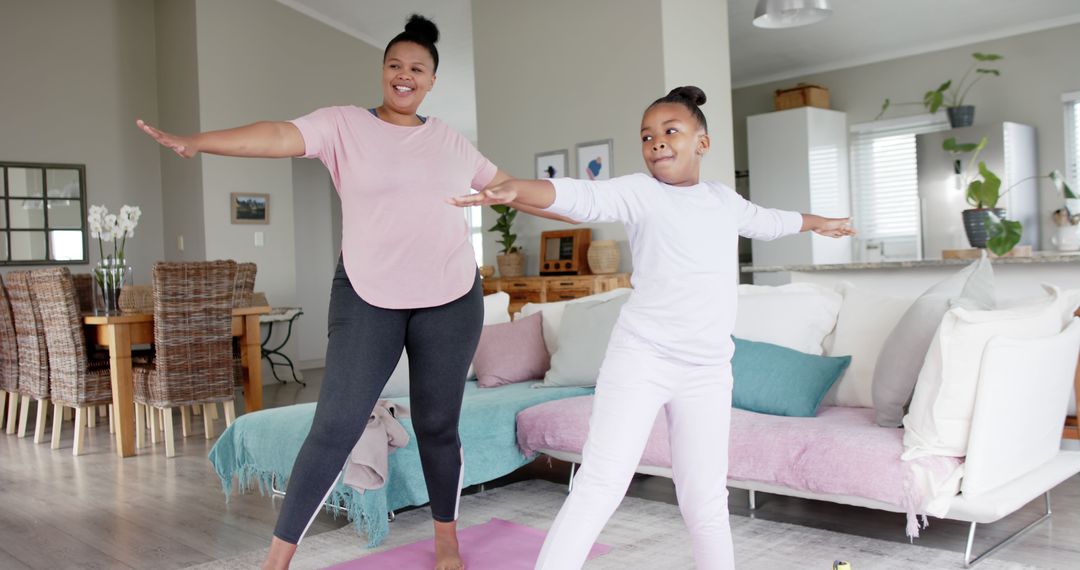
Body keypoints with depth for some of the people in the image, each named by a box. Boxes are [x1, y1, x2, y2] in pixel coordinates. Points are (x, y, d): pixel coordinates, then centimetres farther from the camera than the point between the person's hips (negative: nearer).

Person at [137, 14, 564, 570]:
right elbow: (280, 136, -16)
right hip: (368, 298, -2)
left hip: (450, 300, 2)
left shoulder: (450, 141, 10)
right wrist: (196, 141, -31)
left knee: (438, 425, 9)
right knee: (335, 426, -5)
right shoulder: (343, 124, 0)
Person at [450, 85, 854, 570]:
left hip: (708, 372, 4)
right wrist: (514, 190, -40)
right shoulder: (639, 192, -3)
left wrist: (816, 222, 54)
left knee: (706, 502, 9)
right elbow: (581, 197, -21)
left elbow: (768, 222, 36)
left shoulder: (726, 200, 14)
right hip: (641, 358, -4)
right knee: (600, 487, -9)